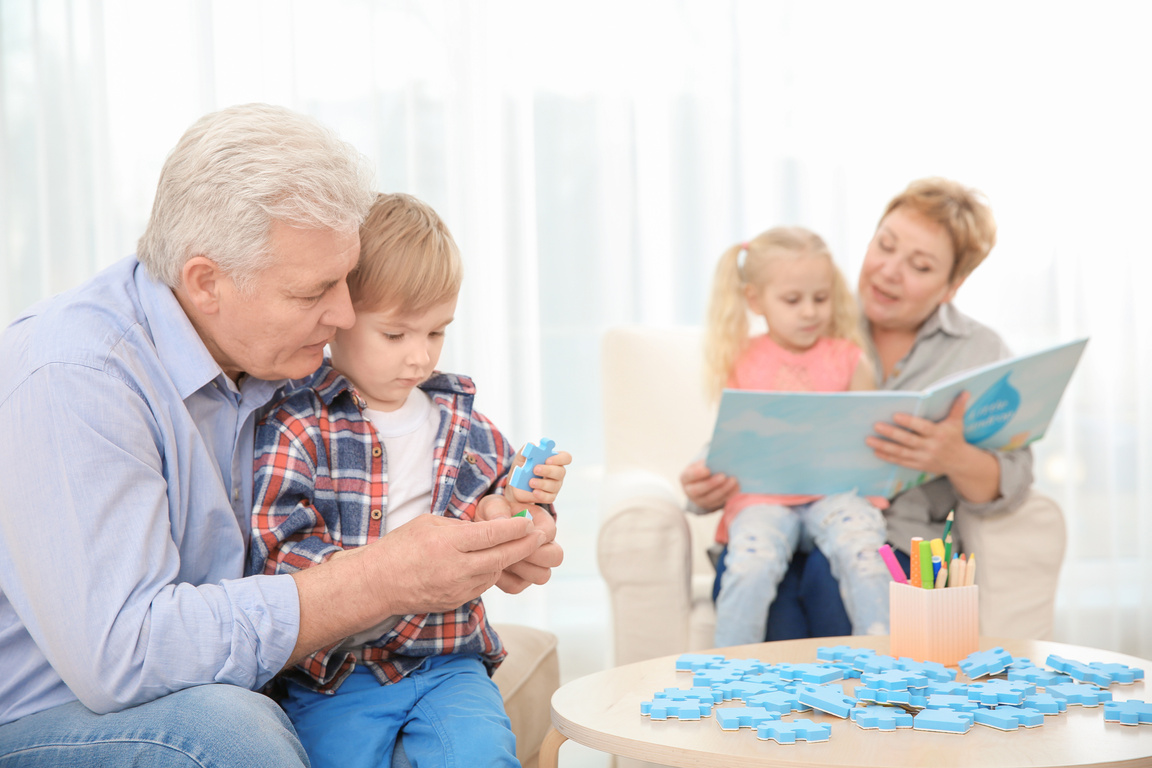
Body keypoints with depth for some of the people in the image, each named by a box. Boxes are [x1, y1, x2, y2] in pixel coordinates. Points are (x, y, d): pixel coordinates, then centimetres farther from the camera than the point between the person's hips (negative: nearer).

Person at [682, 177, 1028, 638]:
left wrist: (957, 460, -21)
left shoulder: (984, 354, 13)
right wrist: (706, 486, -12)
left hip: (896, 542, -1)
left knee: (832, 573, -35)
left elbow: (1007, 490, 2)